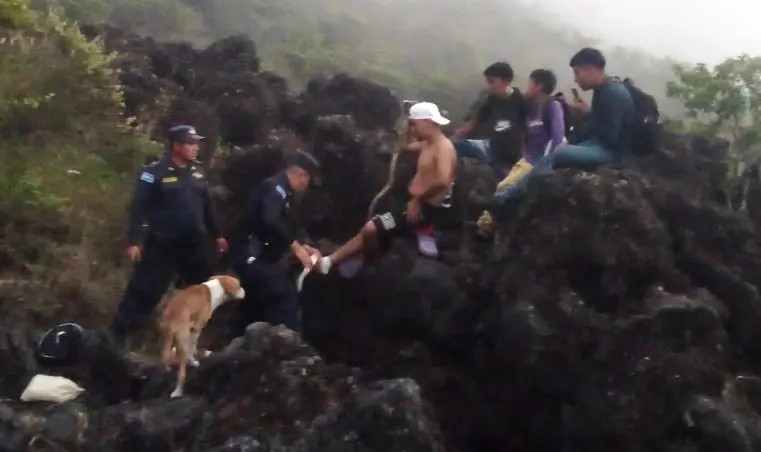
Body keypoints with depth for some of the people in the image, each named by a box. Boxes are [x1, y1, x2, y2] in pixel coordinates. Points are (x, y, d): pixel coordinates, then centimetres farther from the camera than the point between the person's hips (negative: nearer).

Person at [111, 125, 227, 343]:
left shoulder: (197, 170, 7)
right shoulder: (155, 172, -11)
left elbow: (207, 205, 16)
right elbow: (138, 208, -13)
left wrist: (217, 234, 17)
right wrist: (133, 241, -18)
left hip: (194, 244, 6)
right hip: (162, 245, -6)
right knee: (143, 292, -5)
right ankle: (116, 336, 5)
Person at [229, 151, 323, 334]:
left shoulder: (283, 191, 14)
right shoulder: (275, 187, -17)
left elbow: (287, 225, 17)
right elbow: (270, 221, -33)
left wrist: (304, 246, 2)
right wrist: (296, 247, -28)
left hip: (257, 254, 11)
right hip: (250, 252, -11)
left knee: (255, 302, 18)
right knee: (284, 294, -15)